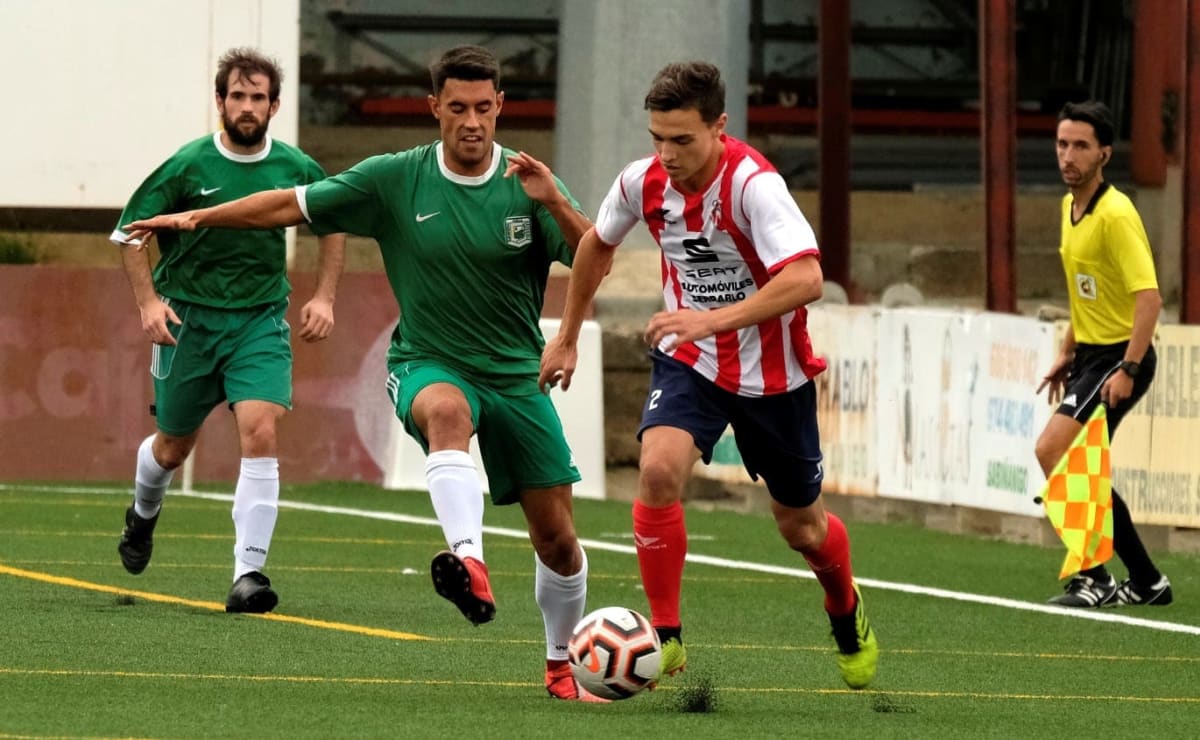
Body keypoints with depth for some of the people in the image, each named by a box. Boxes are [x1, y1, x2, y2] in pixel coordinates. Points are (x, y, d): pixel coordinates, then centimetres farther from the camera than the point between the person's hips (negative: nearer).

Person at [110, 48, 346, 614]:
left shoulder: (295, 169, -2)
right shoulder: (188, 165, -9)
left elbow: (332, 226, 16)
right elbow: (130, 232, -1)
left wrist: (324, 297, 6)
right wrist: (149, 301, -13)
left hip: (261, 321, 0)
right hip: (189, 319, 0)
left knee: (260, 432, -20)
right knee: (173, 446, 12)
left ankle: (249, 572, -21)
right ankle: (143, 514, 48)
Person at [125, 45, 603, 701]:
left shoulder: (528, 184, -6)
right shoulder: (395, 180, -5)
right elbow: (292, 205, 2)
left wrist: (555, 204, -31)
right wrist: (197, 217, -1)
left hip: (516, 375, 2)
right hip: (427, 367, -2)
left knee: (556, 536, 1)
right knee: (448, 412, -40)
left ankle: (560, 665, 27)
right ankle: (470, 566, -61)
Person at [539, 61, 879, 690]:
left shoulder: (753, 184, -29)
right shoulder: (643, 182, -12)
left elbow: (806, 279, -41)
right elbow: (597, 243, 11)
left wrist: (713, 319, -49)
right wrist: (567, 336, 16)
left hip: (772, 372, -3)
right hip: (687, 361, 3)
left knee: (801, 527, 12)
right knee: (659, 470, -26)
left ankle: (847, 616, 46)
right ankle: (665, 637, -14)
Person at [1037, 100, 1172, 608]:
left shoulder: (1115, 214, -19)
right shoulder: (1070, 206, 9)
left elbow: (1149, 296, -25)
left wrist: (1127, 369, -28)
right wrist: (1067, 352, 21)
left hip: (1120, 357, -9)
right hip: (1091, 353, 9)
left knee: (1052, 450, -19)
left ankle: (1096, 579, -12)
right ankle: (1145, 582, 22)